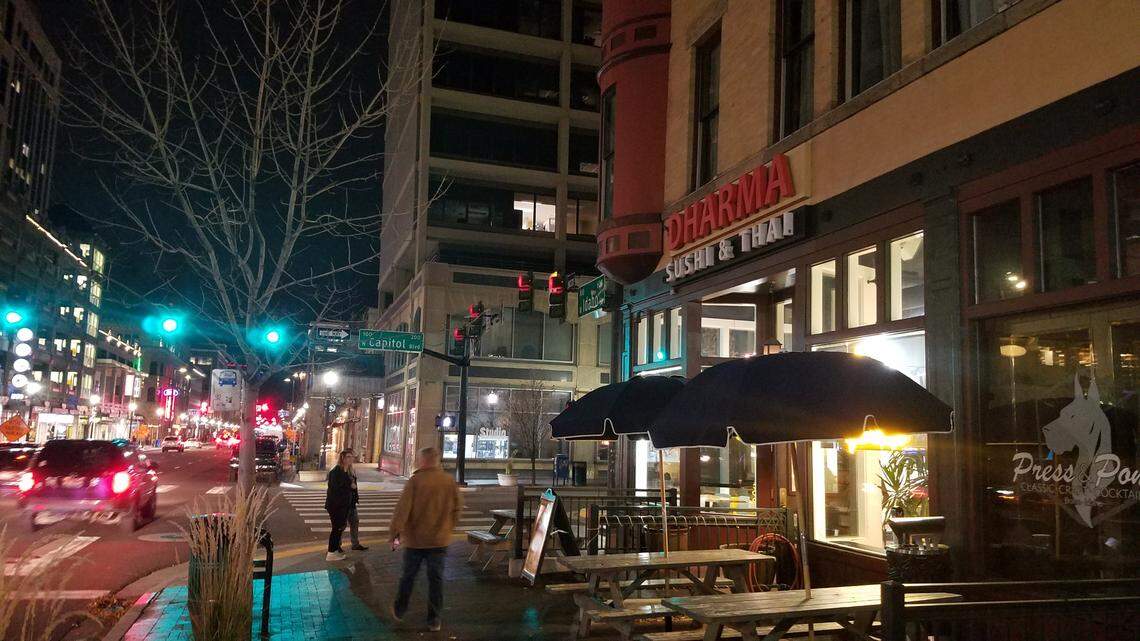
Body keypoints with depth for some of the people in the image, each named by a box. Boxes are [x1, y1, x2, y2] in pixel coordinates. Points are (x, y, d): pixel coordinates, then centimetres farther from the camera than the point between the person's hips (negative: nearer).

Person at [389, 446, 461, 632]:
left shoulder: (416, 480, -14)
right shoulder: (449, 481, -2)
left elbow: (403, 508, -16)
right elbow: (457, 508, 6)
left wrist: (395, 532, -8)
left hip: (415, 539, -2)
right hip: (440, 540, 2)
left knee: (408, 576, 15)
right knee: (436, 579, 10)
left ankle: (399, 611, 30)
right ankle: (434, 620, 14)